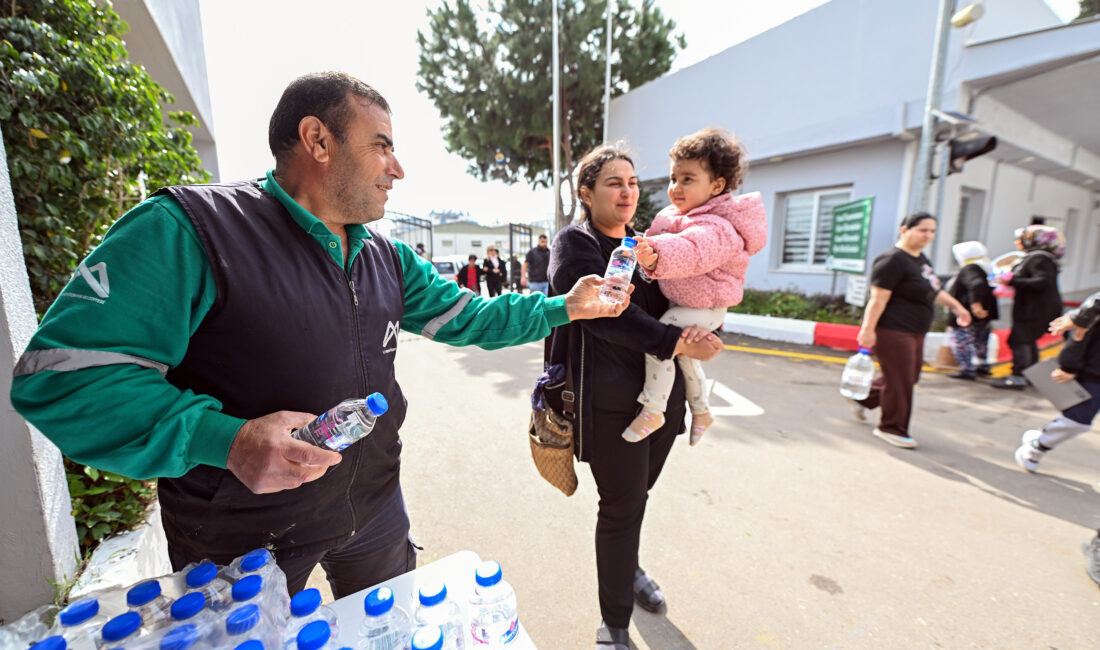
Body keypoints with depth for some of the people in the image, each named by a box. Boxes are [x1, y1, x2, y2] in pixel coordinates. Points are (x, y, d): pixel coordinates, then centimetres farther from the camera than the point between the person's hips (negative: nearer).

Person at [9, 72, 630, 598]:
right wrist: (226, 440, -33)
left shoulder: (389, 260, 0)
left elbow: (468, 318, 4)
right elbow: (61, 374, -21)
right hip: (241, 541, -5)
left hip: (373, 512, 6)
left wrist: (563, 308, -2)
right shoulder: (188, 229, -20)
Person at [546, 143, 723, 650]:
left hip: (660, 395, 6)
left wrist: (694, 333, -8)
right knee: (622, 504, 3)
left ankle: (627, 568, 48)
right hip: (611, 402, -6)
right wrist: (677, 343, -22)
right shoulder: (574, 243, -5)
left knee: (636, 494, 20)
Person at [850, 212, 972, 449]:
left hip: (914, 332, 10)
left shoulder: (920, 258, 15)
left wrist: (955, 306, 25)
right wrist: (867, 329, -27)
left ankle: (861, 397, 31)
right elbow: (878, 298, -23)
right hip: (892, 330, -10)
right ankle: (891, 428, 13)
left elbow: (933, 290, 28)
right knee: (899, 381, -2)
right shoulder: (893, 260, -17)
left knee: (909, 377, 18)